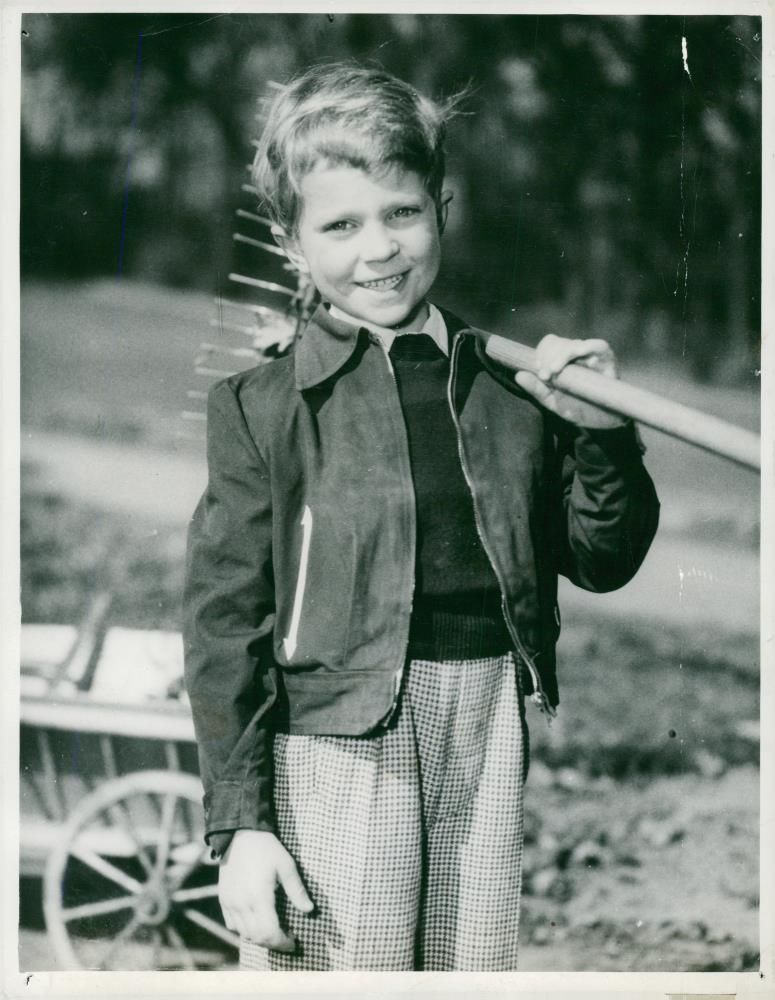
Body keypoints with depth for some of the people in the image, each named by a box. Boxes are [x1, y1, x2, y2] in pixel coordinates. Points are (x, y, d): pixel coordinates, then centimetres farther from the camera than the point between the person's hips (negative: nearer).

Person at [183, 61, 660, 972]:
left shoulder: (512, 382, 7)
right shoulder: (262, 405, -4)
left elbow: (604, 564, 13)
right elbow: (225, 620, -3)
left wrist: (603, 437, -4)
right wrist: (239, 824, -6)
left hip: (496, 734, 4)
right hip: (338, 740, -3)